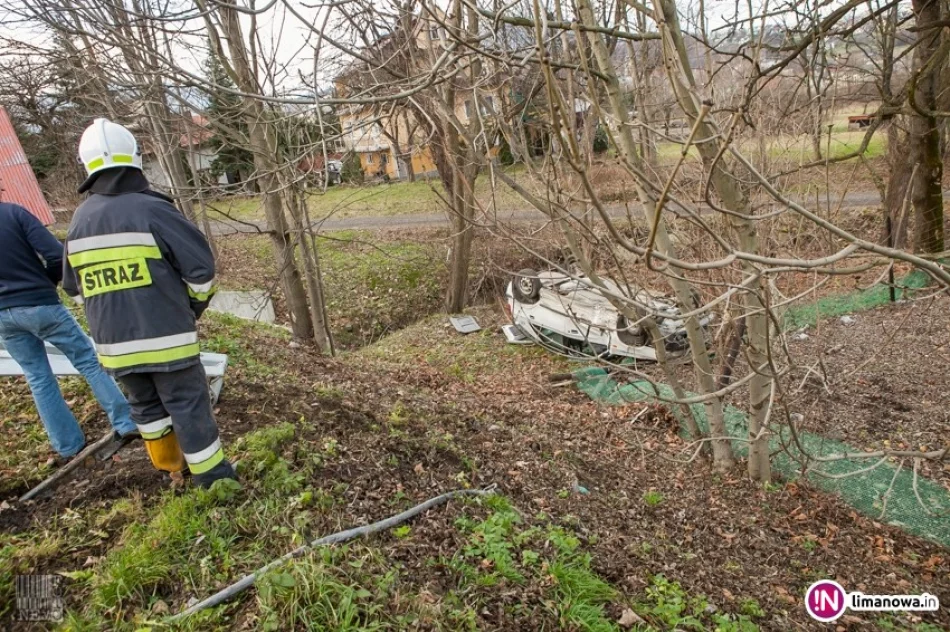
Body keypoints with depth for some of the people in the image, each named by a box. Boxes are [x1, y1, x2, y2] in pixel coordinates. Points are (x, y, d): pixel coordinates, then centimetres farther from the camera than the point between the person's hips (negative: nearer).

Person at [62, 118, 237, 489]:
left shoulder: (80, 220, 5)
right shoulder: (152, 210, -14)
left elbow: (74, 287, 13)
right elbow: (202, 268, -14)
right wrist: (194, 307, 4)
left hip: (114, 343, 6)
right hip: (166, 338, -5)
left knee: (145, 405, 22)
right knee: (189, 407, 4)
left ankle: (169, 463, 39)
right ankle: (213, 478, 13)